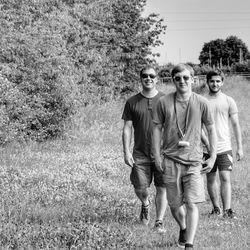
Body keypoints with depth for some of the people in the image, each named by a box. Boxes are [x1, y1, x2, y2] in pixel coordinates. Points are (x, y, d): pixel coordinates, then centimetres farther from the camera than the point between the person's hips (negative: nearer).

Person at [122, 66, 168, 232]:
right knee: (140, 188, -1)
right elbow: (127, 128, 5)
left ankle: (159, 222, 6)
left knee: (162, 188, -3)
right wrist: (126, 152, -3)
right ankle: (145, 205, 33)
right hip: (140, 154, 1)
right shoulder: (132, 102, 5)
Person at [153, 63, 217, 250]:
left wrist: (213, 157, 3)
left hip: (194, 160, -1)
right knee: (174, 204, 10)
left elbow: (211, 129, 7)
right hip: (171, 160, 1)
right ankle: (183, 229, 40)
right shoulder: (164, 103, -1)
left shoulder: (201, 103, -2)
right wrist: (157, 156, 1)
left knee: (192, 203, -12)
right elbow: (157, 129, 6)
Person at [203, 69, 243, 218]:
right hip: (207, 148, 1)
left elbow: (236, 125, 5)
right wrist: (205, 141, -9)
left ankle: (227, 209, -14)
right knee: (211, 179, 9)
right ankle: (216, 208, 22)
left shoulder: (229, 101, 4)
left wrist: (240, 147, 1)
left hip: (225, 147, -1)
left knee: (225, 178, -11)